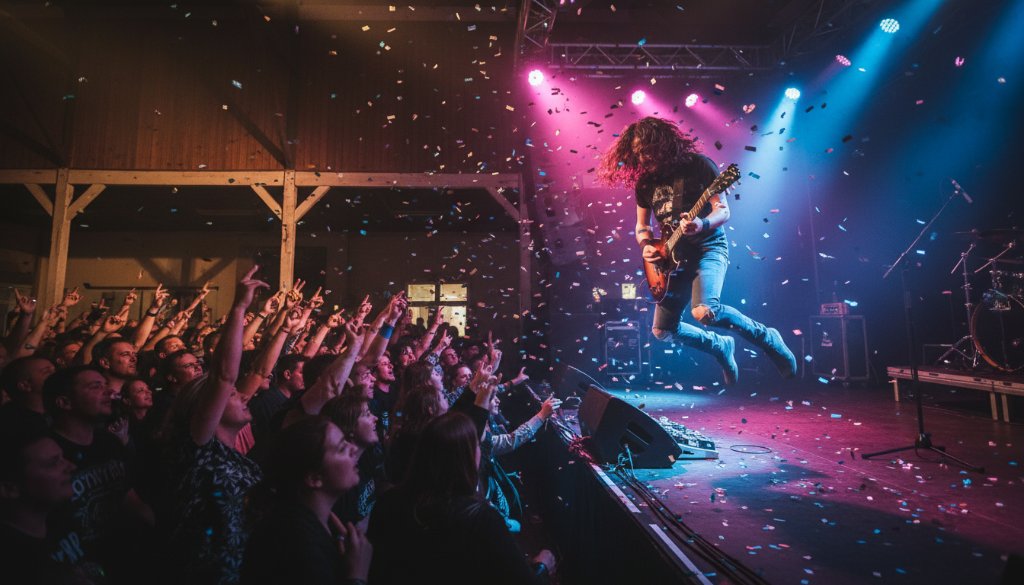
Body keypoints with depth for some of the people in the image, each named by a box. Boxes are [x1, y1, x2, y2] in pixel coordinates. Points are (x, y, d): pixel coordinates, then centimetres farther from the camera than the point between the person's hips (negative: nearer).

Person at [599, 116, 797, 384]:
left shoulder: (697, 165, -8)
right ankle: (720, 346, 27)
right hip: (673, 256, 6)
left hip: (708, 247, -6)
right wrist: (646, 246, -8)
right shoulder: (644, 181, 7)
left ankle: (766, 338, -3)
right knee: (662, 330, 3)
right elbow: (642, 225, 14)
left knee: (704, 311, -31)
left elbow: (723, 210, -10)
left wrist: (702, 225, -31)